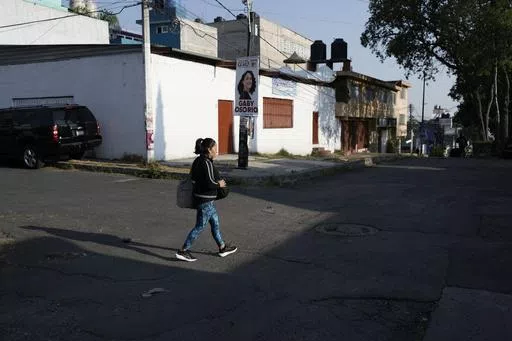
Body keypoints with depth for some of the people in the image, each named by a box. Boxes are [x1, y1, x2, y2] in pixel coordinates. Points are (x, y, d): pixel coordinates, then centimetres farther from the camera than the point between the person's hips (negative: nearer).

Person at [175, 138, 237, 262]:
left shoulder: (198, 160, 8)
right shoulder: (207, 163, -20)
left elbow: (192, 177, 16)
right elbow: (210, 183, -27)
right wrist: (219, 184, -7)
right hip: (205, 200, -10)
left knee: (215, 222, 18)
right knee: (200, 226, -1)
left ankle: (222, 248, 30)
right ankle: (183, 251, 6)